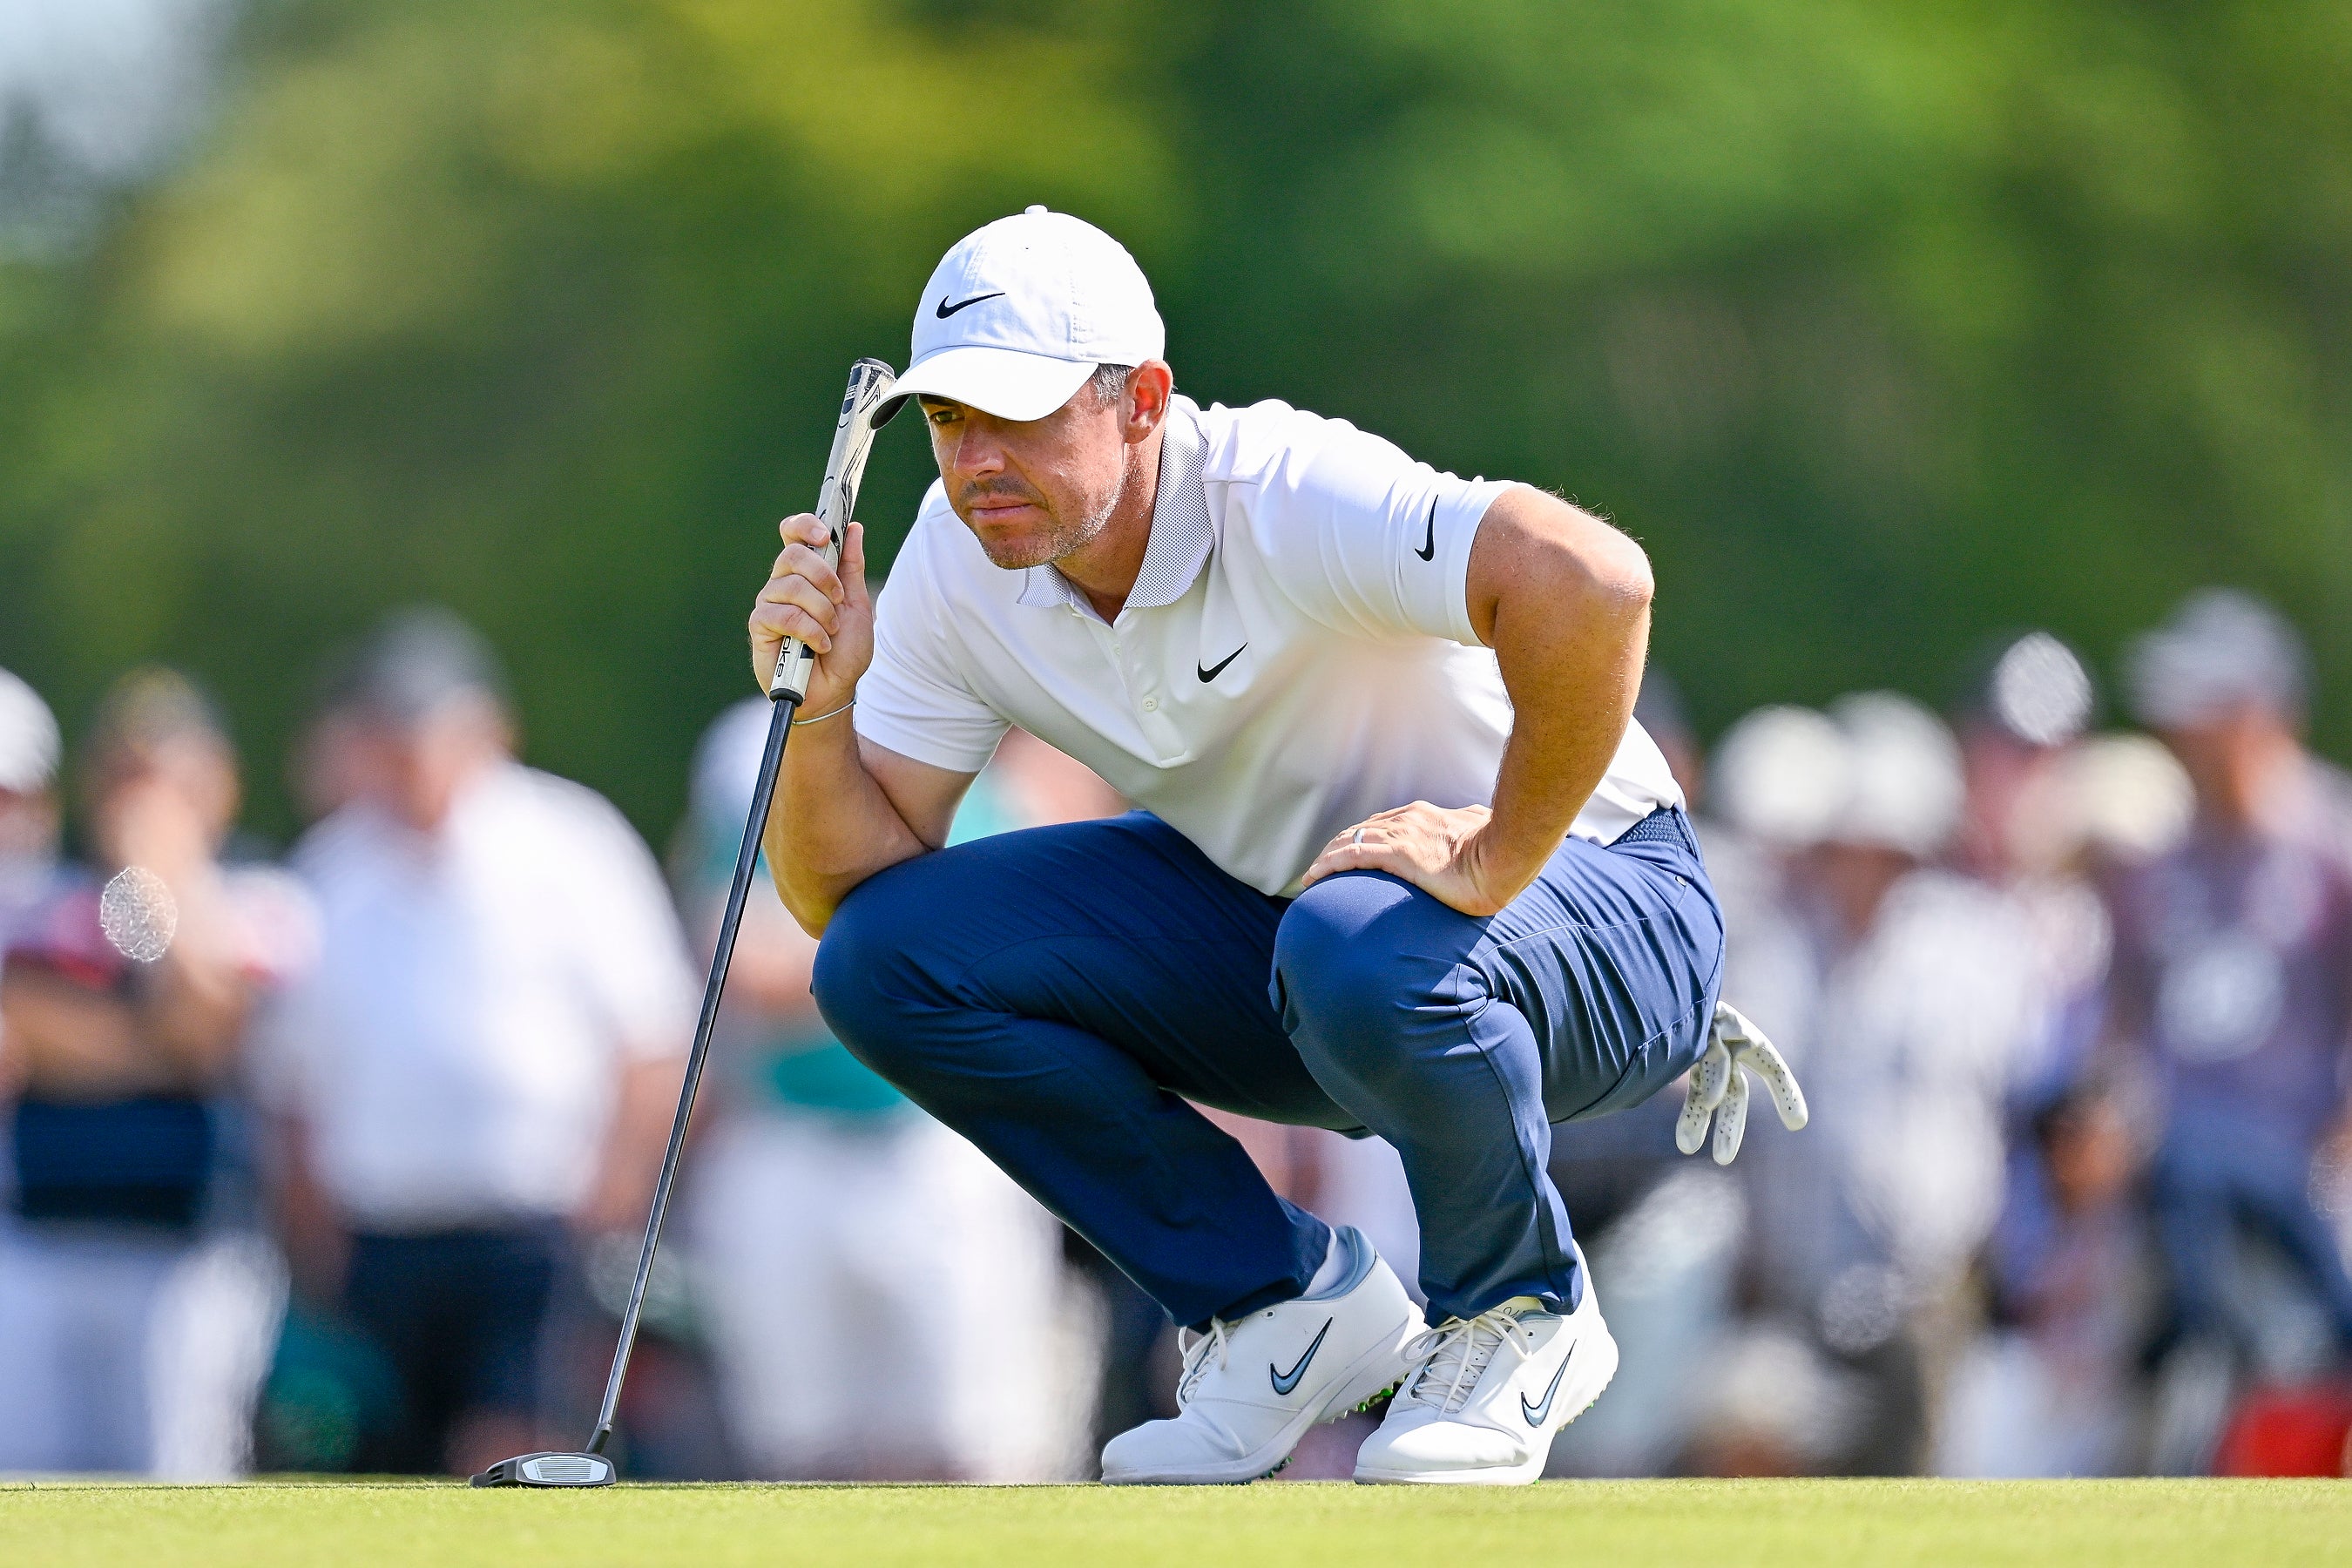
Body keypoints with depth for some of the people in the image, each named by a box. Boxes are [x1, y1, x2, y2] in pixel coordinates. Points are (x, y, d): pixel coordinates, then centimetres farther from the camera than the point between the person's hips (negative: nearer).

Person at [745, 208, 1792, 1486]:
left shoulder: (1282, 496, -30)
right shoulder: (961, 560, -9)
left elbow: (1591, 580, -46)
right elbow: (846, 888, -8)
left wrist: (1493, 859, -37)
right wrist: (823, 706, -26)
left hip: (1588, 901, -7)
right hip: (1265, 903, 7)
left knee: (1360, 950, -41)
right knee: (889, 960, -11)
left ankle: (1517, 1312, -9)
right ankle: (1287, 1300, 3)